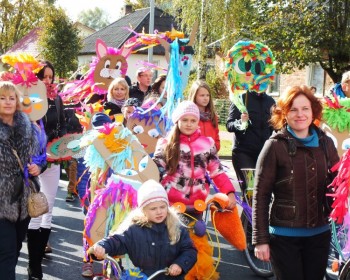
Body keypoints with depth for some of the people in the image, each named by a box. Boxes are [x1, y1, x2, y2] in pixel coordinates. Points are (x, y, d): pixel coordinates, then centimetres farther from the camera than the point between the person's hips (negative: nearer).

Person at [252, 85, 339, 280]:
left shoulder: (326, 143, 3)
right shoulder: (275, 146, -9)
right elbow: (260, 196, -8)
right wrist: (260, 240, -9)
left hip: (320, 235, 4)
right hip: (285, 237, -4)